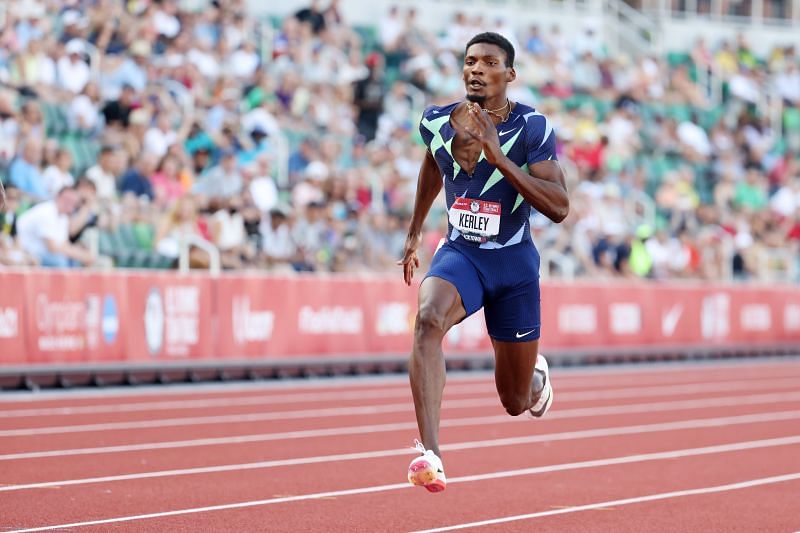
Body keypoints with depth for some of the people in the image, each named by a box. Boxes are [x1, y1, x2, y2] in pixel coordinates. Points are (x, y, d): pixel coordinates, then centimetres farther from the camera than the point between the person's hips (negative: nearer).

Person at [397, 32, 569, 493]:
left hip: (515, 264, -1)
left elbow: (560, 208, -21)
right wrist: (415, 231, 27)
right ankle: (429, 454, -43)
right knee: (429, 318, -35)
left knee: (516, 403, 10)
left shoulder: (532, 128, -14)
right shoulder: (436, 122, -3)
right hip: (459, 254, 1)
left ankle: (536, 373, 51)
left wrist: (498, 156, -29)